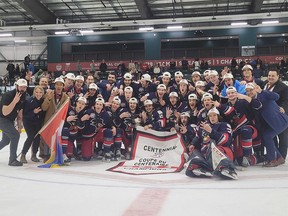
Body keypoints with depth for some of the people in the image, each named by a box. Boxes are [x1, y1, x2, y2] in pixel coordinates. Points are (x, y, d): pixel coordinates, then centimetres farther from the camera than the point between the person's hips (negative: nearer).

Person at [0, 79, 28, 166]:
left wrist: (19, 126, 5)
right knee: (15, 135, -19)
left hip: (10, 121, 9)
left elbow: (20, 112, 8)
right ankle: (12, 160, -10)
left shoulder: (23, 97, 0)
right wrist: (14, 101, -36)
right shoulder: (8, 95, -24)